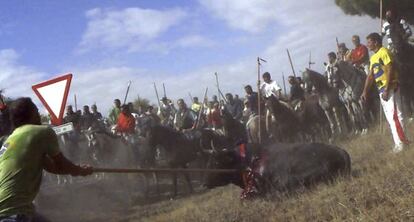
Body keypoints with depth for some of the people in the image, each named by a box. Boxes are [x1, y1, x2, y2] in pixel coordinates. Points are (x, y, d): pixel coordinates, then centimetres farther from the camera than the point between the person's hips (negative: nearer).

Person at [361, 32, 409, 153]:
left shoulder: (384, 52, -9)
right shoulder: (373, 57, 17)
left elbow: (390, 70, -16)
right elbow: (370, 76, 19)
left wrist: (387, 89, -21)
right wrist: (365, 91, 11)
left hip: (390, 88, -9)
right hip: (381, 90, 9)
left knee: (394, 115, -10)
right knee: (390, 117, 9)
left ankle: (402, 141, -7)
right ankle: (400, 142, 13)